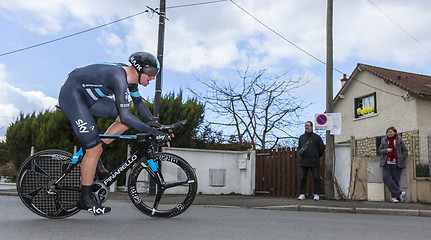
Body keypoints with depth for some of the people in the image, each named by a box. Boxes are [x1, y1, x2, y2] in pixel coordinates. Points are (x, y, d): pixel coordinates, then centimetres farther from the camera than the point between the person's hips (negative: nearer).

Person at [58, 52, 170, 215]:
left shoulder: (130, 75, 0)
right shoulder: (119, 77, -28)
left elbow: (138, 102, 16)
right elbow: (125, 116, -33)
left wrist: (155, 123, 10)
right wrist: (153, 132, -30)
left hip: (87, 97, 9)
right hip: (71, 95, -9)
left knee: (126, 120, 0)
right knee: (95, 149, -12)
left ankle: (92, 156, 7)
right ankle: (85, 199, 3)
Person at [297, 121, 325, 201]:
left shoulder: (316, 137, 1)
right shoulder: (301, 137, 12)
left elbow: (322, 148, 8)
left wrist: (316, 157, 12)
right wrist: (301, 152, 9)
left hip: (314, 162, -3)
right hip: (303, 162, 3)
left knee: (316, 178, -1)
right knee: (303, 178, 3)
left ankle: (316, 195, 5)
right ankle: (302, 194, 9)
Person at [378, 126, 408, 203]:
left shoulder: (399, 140, 4)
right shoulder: (384, 140, 10)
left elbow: (405, 150, 8)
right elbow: (380, 150, 13)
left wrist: (401, 159, -2)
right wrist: (386, 150, -7)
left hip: (397, 164, -2)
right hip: (387, 163, 2)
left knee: (395, 180, -2)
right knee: (386, 178, -15)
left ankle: (394, 197, 7)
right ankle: (400, 193, -11)